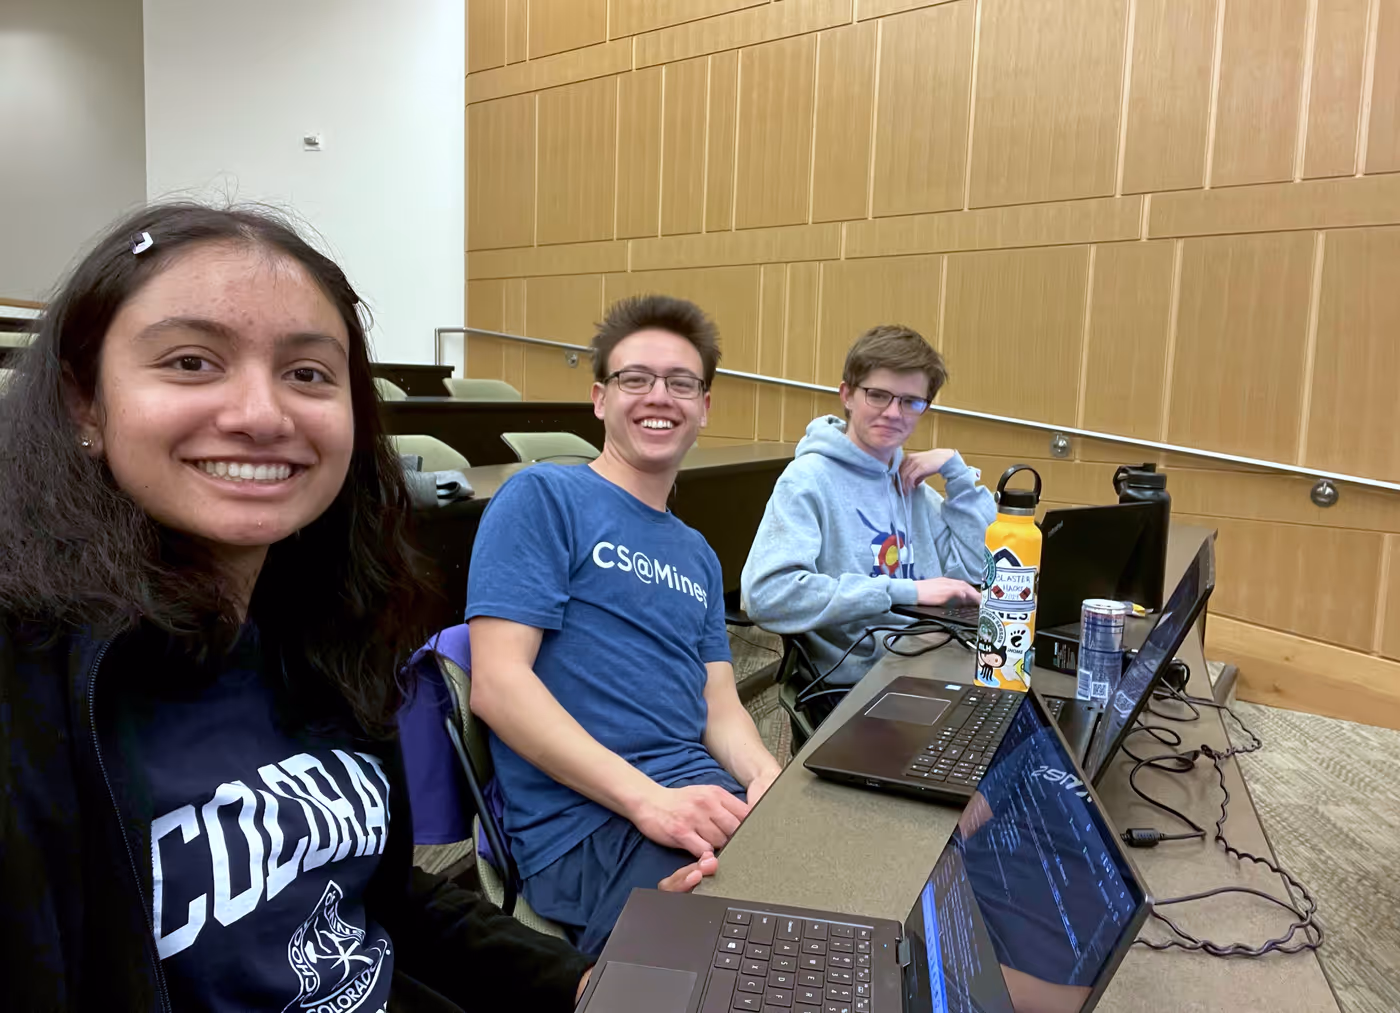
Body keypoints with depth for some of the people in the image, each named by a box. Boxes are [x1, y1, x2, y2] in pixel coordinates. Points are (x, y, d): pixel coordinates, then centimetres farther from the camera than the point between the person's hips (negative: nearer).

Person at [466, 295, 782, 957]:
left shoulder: (696, 554, 21)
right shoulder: (542, 498, -2)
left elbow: (719, 706, 16)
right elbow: (497, 683, -12)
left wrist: (765, 773, -9)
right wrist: (649, 799, -21)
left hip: (707, 803, 8)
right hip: (586, 829, -7)